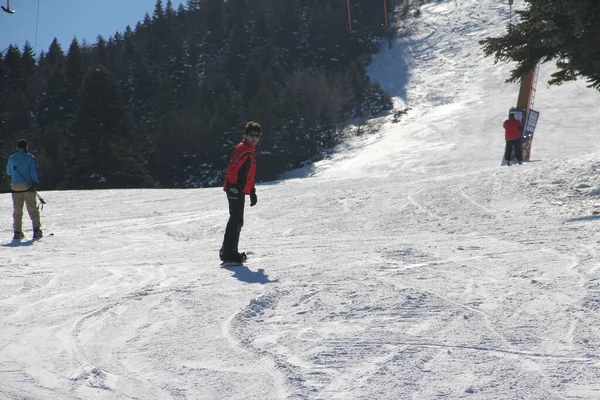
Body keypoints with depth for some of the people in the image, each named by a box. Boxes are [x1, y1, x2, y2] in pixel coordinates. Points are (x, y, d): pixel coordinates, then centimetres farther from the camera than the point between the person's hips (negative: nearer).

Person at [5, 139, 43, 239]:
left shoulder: (12, 158, 7)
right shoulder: (30, 157, 0)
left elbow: (8, 172, 17)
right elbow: (34, 171, -9)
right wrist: (35, 182, -11)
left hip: (15, 187, 2)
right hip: (28, 186, -2)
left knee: (17, 211, 8)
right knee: (33, 209, 3)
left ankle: (17, 232, 1)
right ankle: (36, 230, -6)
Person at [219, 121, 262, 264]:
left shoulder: (250, 152, 22)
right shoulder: (241, 149, -10)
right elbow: (232, 169, -21)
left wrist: (252, 192, 28)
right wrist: (234, 187, -28)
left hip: (240, 191, 10)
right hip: (235, 191, -10)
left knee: (237, 221, 15)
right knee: (236, 220, -12)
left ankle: (228, 251, 23)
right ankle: (228, 253, -13)